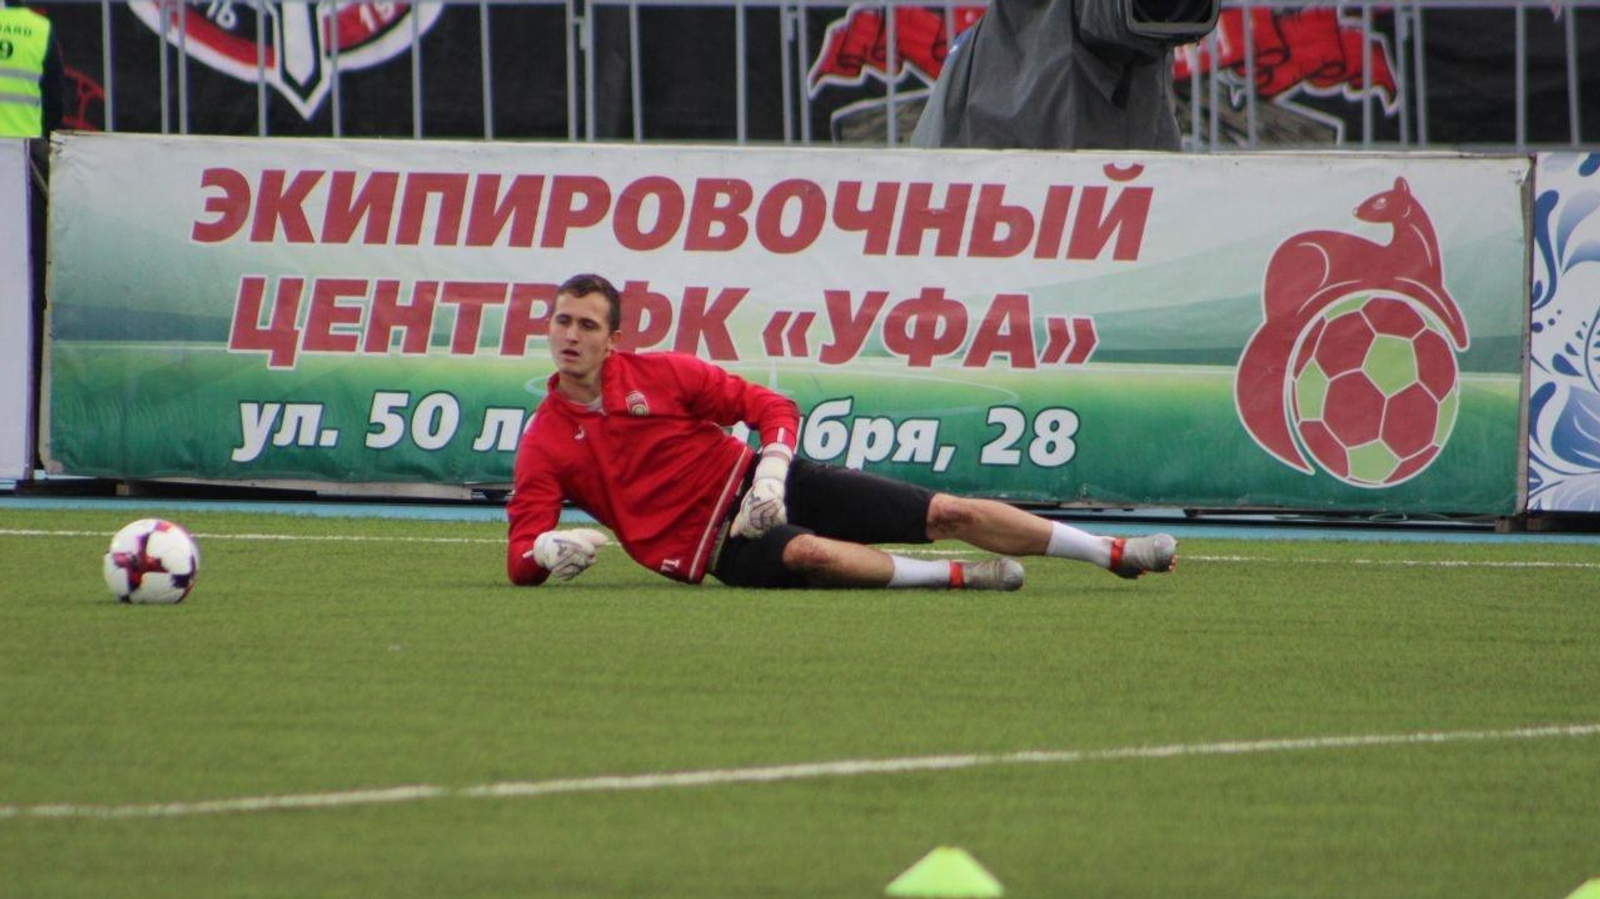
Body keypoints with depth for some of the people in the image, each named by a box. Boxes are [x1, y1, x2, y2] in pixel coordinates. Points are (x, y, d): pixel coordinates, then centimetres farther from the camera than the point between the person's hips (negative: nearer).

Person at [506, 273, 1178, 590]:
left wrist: (772, 472, -15)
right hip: (711, 546, -2)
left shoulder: (658, 374, 0)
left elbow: (772, 407, 4)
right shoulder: (544, 443, -2)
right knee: (807, 553, -40)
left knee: (946, 513, -5)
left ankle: (1116, 553, 2)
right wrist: (547, 550, -29)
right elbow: (520, 559, -5)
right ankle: (953, 578, -33)